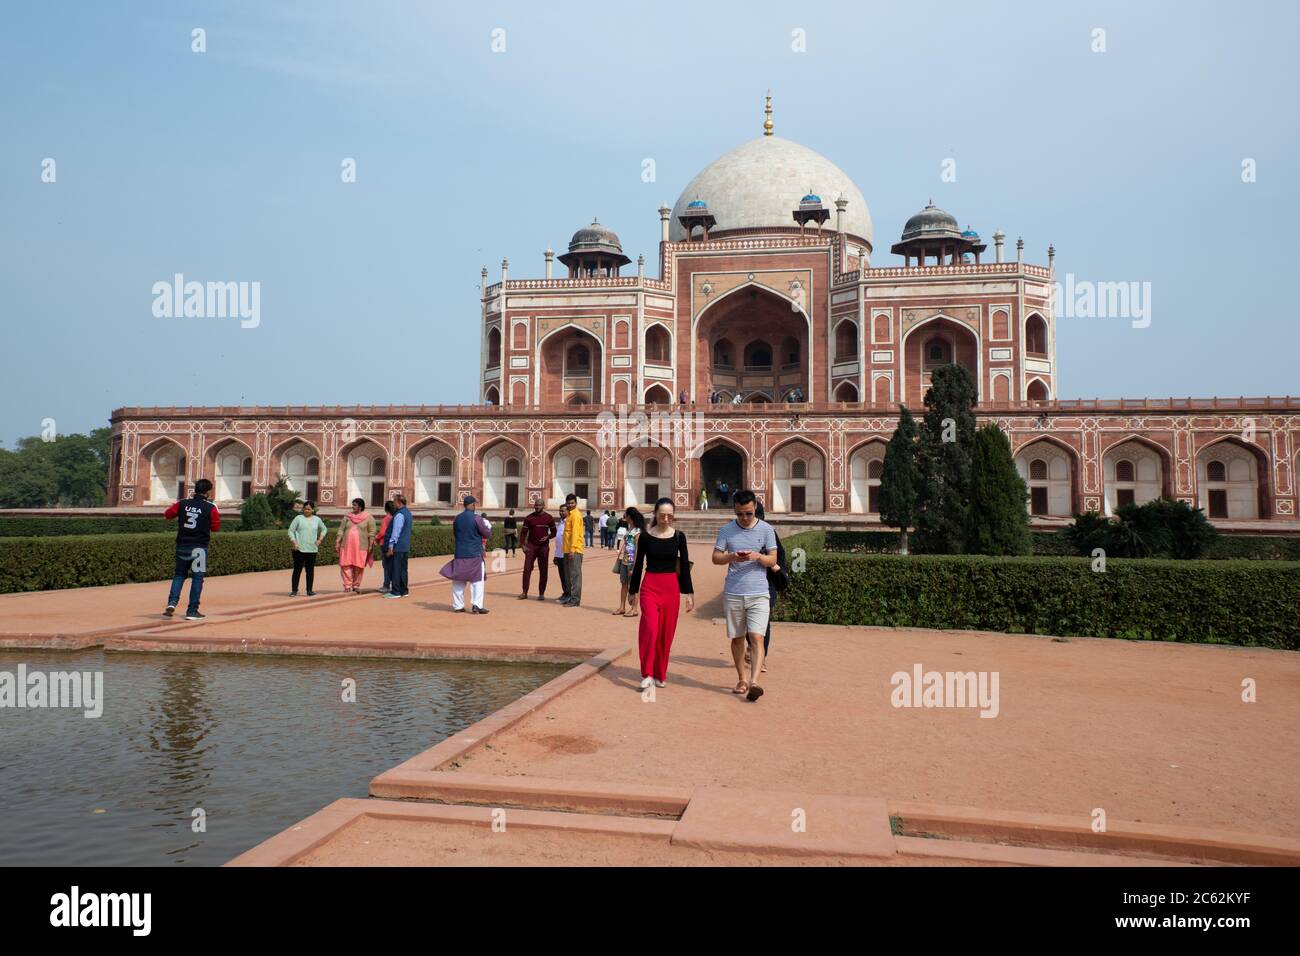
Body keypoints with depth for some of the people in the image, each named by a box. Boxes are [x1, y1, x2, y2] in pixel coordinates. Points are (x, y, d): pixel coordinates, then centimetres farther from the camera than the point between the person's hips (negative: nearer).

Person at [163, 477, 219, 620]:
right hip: (199, 547, -3)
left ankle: (172, 602, 0)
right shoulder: (210, 508, -8)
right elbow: (216, 527, -3)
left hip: (182, 545, 3)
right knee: (197, 578, 4)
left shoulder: (182, 504, 1)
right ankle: (192, 611, 5)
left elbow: (167, 514, 16)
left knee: (179, 574, 19)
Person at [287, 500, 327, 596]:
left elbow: (324, 529, 25)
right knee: (297, 569, -1)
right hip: (299, 549, -2)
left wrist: (320, 539, 9)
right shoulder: (298, 518, 1)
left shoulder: (317, 520, 10)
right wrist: (294, 543, -11)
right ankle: (294, 590, 4)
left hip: (312, 549, 2)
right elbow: (291, 531, 0)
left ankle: (309, 590, 11)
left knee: (310, 570, 5)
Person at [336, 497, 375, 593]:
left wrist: (370, 545, -6)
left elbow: (371, 533, -1)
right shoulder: (347, 516, 10)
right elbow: (341, 530, 9)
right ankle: (347, 585, -1)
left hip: (361, 547, -2)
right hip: (346, 545, 2)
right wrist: (337, 541, 1)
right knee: (346, 565, -5)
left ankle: (356, 586, 13)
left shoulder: (368, 518, 1)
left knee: (358, 567, 1)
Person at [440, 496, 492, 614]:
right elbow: (487, 534, -5)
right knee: (477, 580, 1)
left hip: (459, 554, 5)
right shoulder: (477, 518, -11)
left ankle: (458, 605, 12)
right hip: (475, 554, -5)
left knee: (458, 581, 10)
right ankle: (476, 604, -8)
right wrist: (488, 526, 15)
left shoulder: (457, 518, 6)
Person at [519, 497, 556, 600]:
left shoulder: (549, 518, 2)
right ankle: (524, 592, 1)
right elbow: (524, 532, 5)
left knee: (543, 570, 3)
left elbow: (554, 532, 7)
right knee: (527, 569, -5)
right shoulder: (529, 518, 2)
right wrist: (524, 545, -6)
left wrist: (547, 537, -13)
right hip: (531, 546, 0)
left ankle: (541, 593, 10)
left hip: (544, 546, 0)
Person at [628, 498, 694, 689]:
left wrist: (689, 593, 3)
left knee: (666, 632, 6)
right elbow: (639, 565, 6)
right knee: (650, 628, -18)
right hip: (650, 586, -2)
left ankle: (660, 674, 19)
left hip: (672, 587, 2)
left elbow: (685, 565, 5)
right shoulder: (645, 536, -1)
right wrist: (633, 590, 9)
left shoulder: (679, 536, 2)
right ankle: (647, 673, -11)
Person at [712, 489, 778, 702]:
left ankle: (754, 682, -18)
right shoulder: (727, 530, 4)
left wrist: (758, 556, -19)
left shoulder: (766, 530, 2)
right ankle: (741, 680, 22)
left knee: (756, 638, -12)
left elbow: (773, 559, 2)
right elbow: (715, 557, 5)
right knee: (737, 638, 9)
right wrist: (731, 557, -16)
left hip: (758, 593, -2)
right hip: (733, 594, 2)